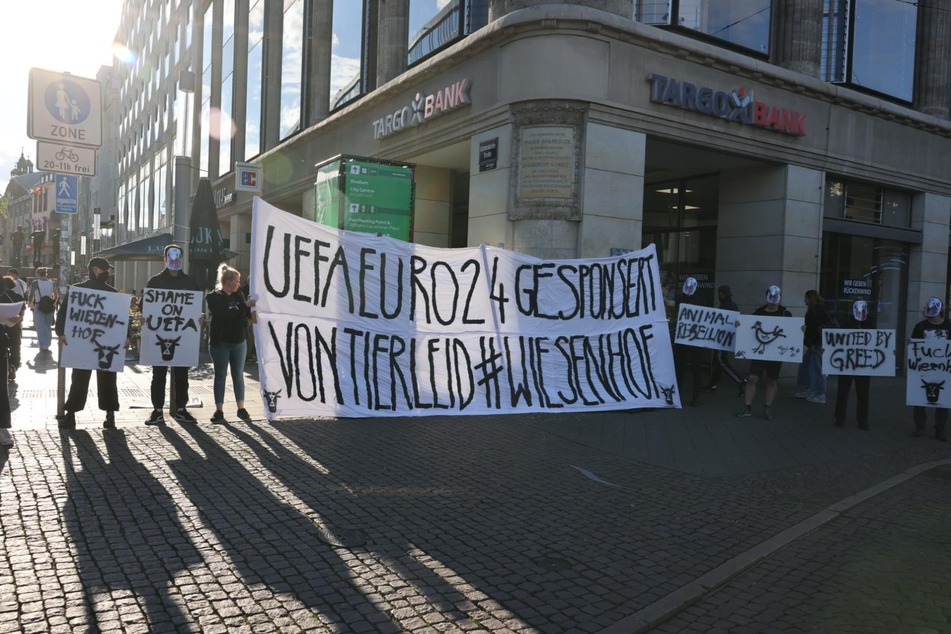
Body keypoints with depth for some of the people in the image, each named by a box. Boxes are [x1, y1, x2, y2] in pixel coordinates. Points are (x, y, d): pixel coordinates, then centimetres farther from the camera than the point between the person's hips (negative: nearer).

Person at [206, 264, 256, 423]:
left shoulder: (239, 295, 6)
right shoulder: (214, 297, -8)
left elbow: (245, 315, 11)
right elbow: (224, 315, -21)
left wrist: (250, 309, -9)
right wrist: (245, 305, -22)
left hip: (239, 341, 4)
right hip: (221, 342, -4)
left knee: (238, 375, 8)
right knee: (220, 375, 3)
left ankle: (241, 409, 14)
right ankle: (219, 411, 8)